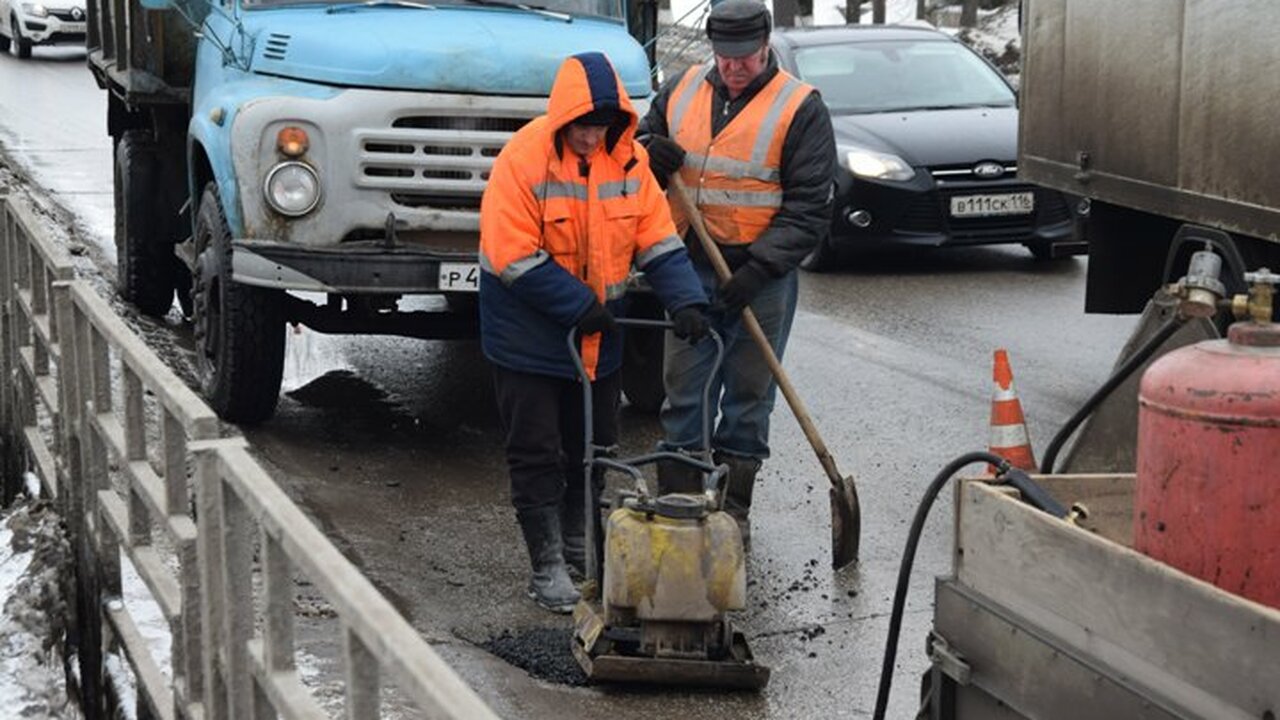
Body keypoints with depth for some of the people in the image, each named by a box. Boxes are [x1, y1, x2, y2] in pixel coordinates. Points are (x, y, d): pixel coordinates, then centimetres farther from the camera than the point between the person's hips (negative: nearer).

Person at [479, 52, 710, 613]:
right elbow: (514, 258, -21)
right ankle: (547, 567, 8)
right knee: (537, 455, 0)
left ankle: (577, 545, 35)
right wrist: (579, 306, -21)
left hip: (597, 338, 6)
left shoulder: (628, 159, -3)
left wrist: (686, 299, -15)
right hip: (528, 338, -5)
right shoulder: (523, 160, -19)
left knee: (594, 447, 16)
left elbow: (658, 239, 0)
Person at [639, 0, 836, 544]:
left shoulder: (800, 108, -5)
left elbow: (808, 208, -9)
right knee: (683, 391, 5)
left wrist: (758, 270, -19)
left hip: (760, 276, -3)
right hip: (690, 269, 3)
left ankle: (732, 510, 15)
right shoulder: (681, 91, 7)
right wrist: (652, 156, -6)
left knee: (748, 396, 6)